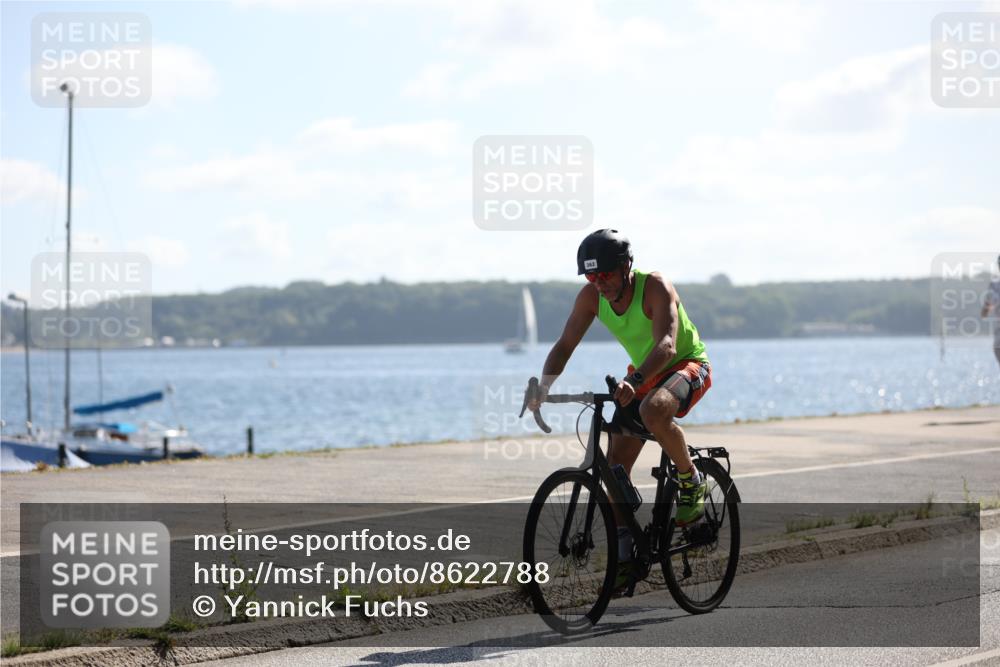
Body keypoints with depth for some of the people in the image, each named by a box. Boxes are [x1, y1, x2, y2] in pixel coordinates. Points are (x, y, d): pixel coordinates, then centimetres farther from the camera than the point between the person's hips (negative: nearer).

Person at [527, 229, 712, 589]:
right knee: (616, 464, -4)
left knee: (653, 411, -39)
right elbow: (566, 344, -8)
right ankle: (624, 552, 5)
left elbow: (666, 346, -42)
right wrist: (543, 384, -26)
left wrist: (633, 381, -57)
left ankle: (691, 482, -15)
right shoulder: (591, 296, -12)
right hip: (643, 375, 7)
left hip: (688, 365, -7)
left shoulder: (655, 287, -29)